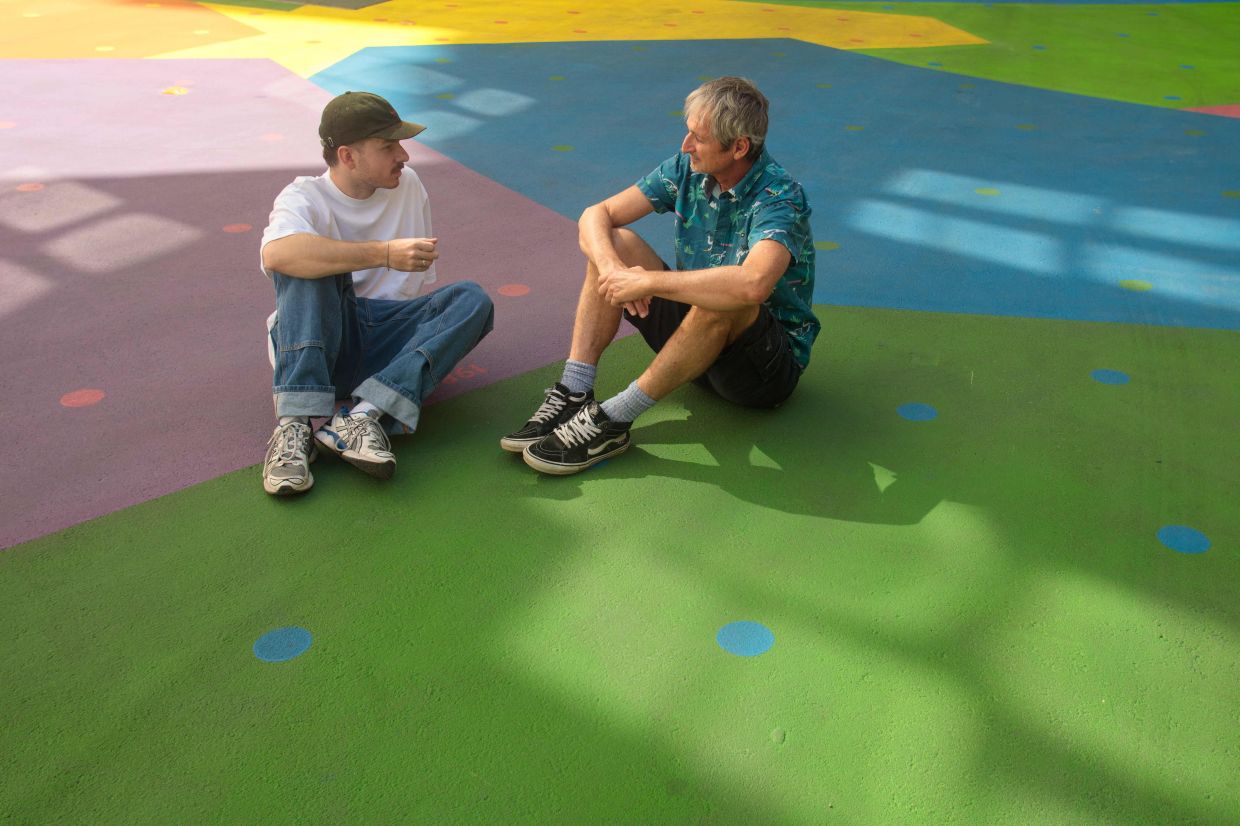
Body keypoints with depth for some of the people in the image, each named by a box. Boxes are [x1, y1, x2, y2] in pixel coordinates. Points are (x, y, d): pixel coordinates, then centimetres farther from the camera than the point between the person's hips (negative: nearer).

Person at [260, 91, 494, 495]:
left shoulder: (408, 186, 11)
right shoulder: (304, 198, -5)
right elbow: (276, 254, -31)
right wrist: (386, 254, -35)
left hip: (387, 335, 4)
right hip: (317, 343, -4)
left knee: (472, 298, -19)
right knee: (312, 264, -29)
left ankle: (362, 417, -37)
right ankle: (294, 426, -40)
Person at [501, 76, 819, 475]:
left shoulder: (780, 197, -23)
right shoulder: (686, 169, -3)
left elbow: (753, 285, -44)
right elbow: (596, 215, -4)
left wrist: (646, 281, -37)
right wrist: (612, 268, -27)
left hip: (774, 363, -6)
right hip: (696, 328, 6)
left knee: (725, 297, -39)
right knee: (615, 244, -9)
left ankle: (614, 418, -29)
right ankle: (573, 394, -20)